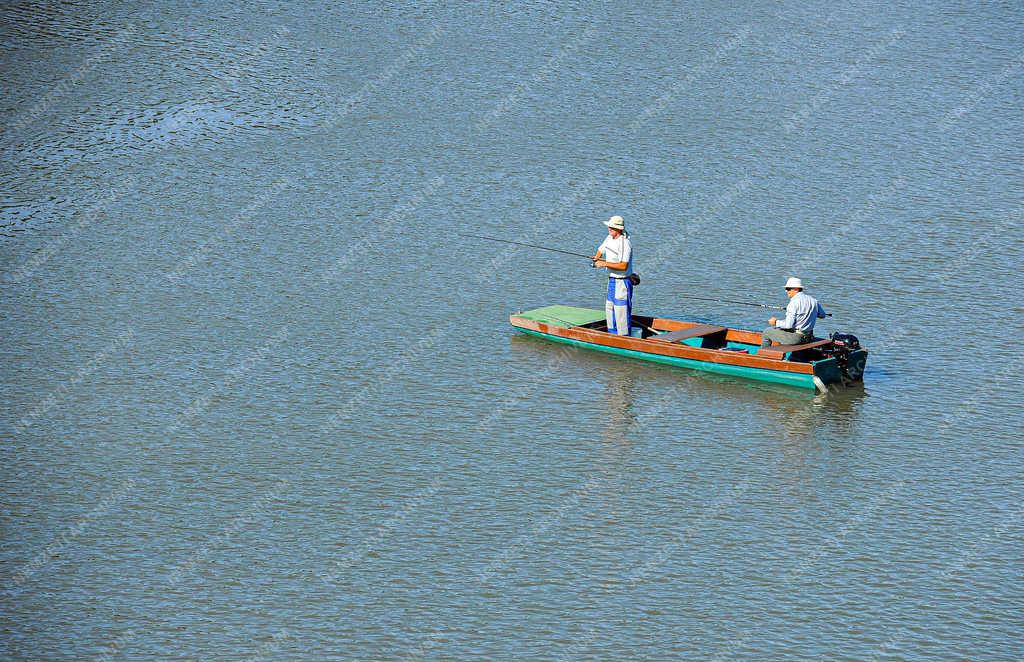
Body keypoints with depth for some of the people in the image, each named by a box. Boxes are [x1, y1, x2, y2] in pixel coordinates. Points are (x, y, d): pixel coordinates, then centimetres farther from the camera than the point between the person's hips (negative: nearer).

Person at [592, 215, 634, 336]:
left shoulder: (625, 243, -22)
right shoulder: (609, 238, 5)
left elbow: (623, 266, -27)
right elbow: (600, 250, 24)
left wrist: (605, 264, -25)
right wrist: (597, 258, 3)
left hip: (622, 282, -10)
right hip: (612, 280, 10)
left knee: (621, 311, -7)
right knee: (610, 308, 17)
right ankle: (613, 335, 29)